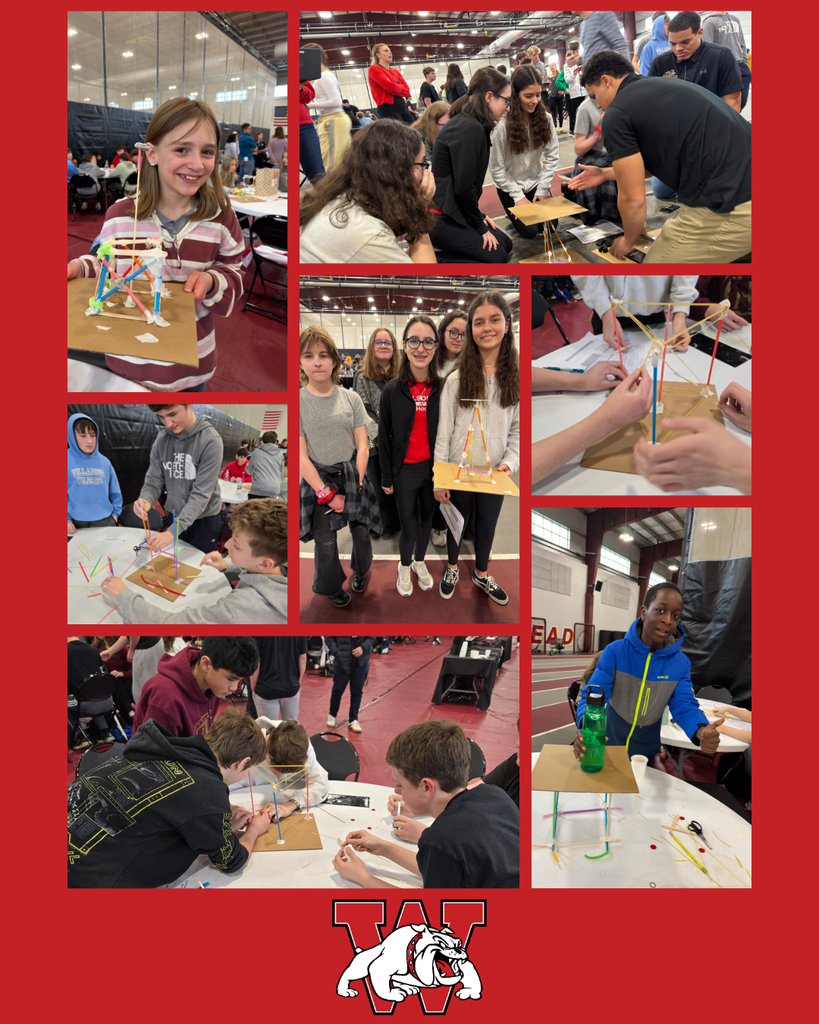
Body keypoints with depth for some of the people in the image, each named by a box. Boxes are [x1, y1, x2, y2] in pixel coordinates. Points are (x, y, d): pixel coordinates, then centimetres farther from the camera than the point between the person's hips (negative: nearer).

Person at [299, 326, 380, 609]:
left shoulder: (350, 398, -3)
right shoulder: (298, 402, -10)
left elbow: (362, 446, 0)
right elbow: (301, 457, -11)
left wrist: (357, 484, -8)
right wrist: (327, 494, -13)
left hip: (352, 474, 2)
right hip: (319, 479, -2)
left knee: (361, 531, 12)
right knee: (325, 541, 7)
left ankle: (360, 571, 41)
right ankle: (332, 587, 31)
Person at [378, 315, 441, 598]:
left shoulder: (441, 389, -5)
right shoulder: (392, 391, -9)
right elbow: (384, 438, -3)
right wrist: (386, 478, -2)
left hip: (432, 468, 2)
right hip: (404, 471, -2)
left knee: (426, 520, 18)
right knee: (408, 526, 6)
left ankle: (419, 561, 42)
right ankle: (405, 567, 33)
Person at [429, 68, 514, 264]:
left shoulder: (471, 125, 11)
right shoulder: (470, 129, -21)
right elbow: (463, 187, -23)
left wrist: (479, 217, 10)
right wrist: (480, 226, -11)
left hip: (453, 209, 11)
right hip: (440, 219, -11)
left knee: (505, 244, 13)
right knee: (497, 256, -7)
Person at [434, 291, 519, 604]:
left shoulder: (515, 379, -5)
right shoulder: (456, 380, -10)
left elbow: (518, 429, 2)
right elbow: (443, 433, -8)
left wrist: (510, 462, -15)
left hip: (494, 473, 2)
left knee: (487, 525, 18)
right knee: (456, 521, 17)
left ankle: (481, 574, 42)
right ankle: (452, 568, 42)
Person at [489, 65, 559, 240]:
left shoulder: (545, 118, -9)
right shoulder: (503, 124, -21)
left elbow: (552, 156, -3)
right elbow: (496, 168, -15)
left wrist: (543, 189, -8)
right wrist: (518, 196, -13)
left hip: (535, 182, 4)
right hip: (510, 187, -4)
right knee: (529, 231, -11)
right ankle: (514, 209, 22)